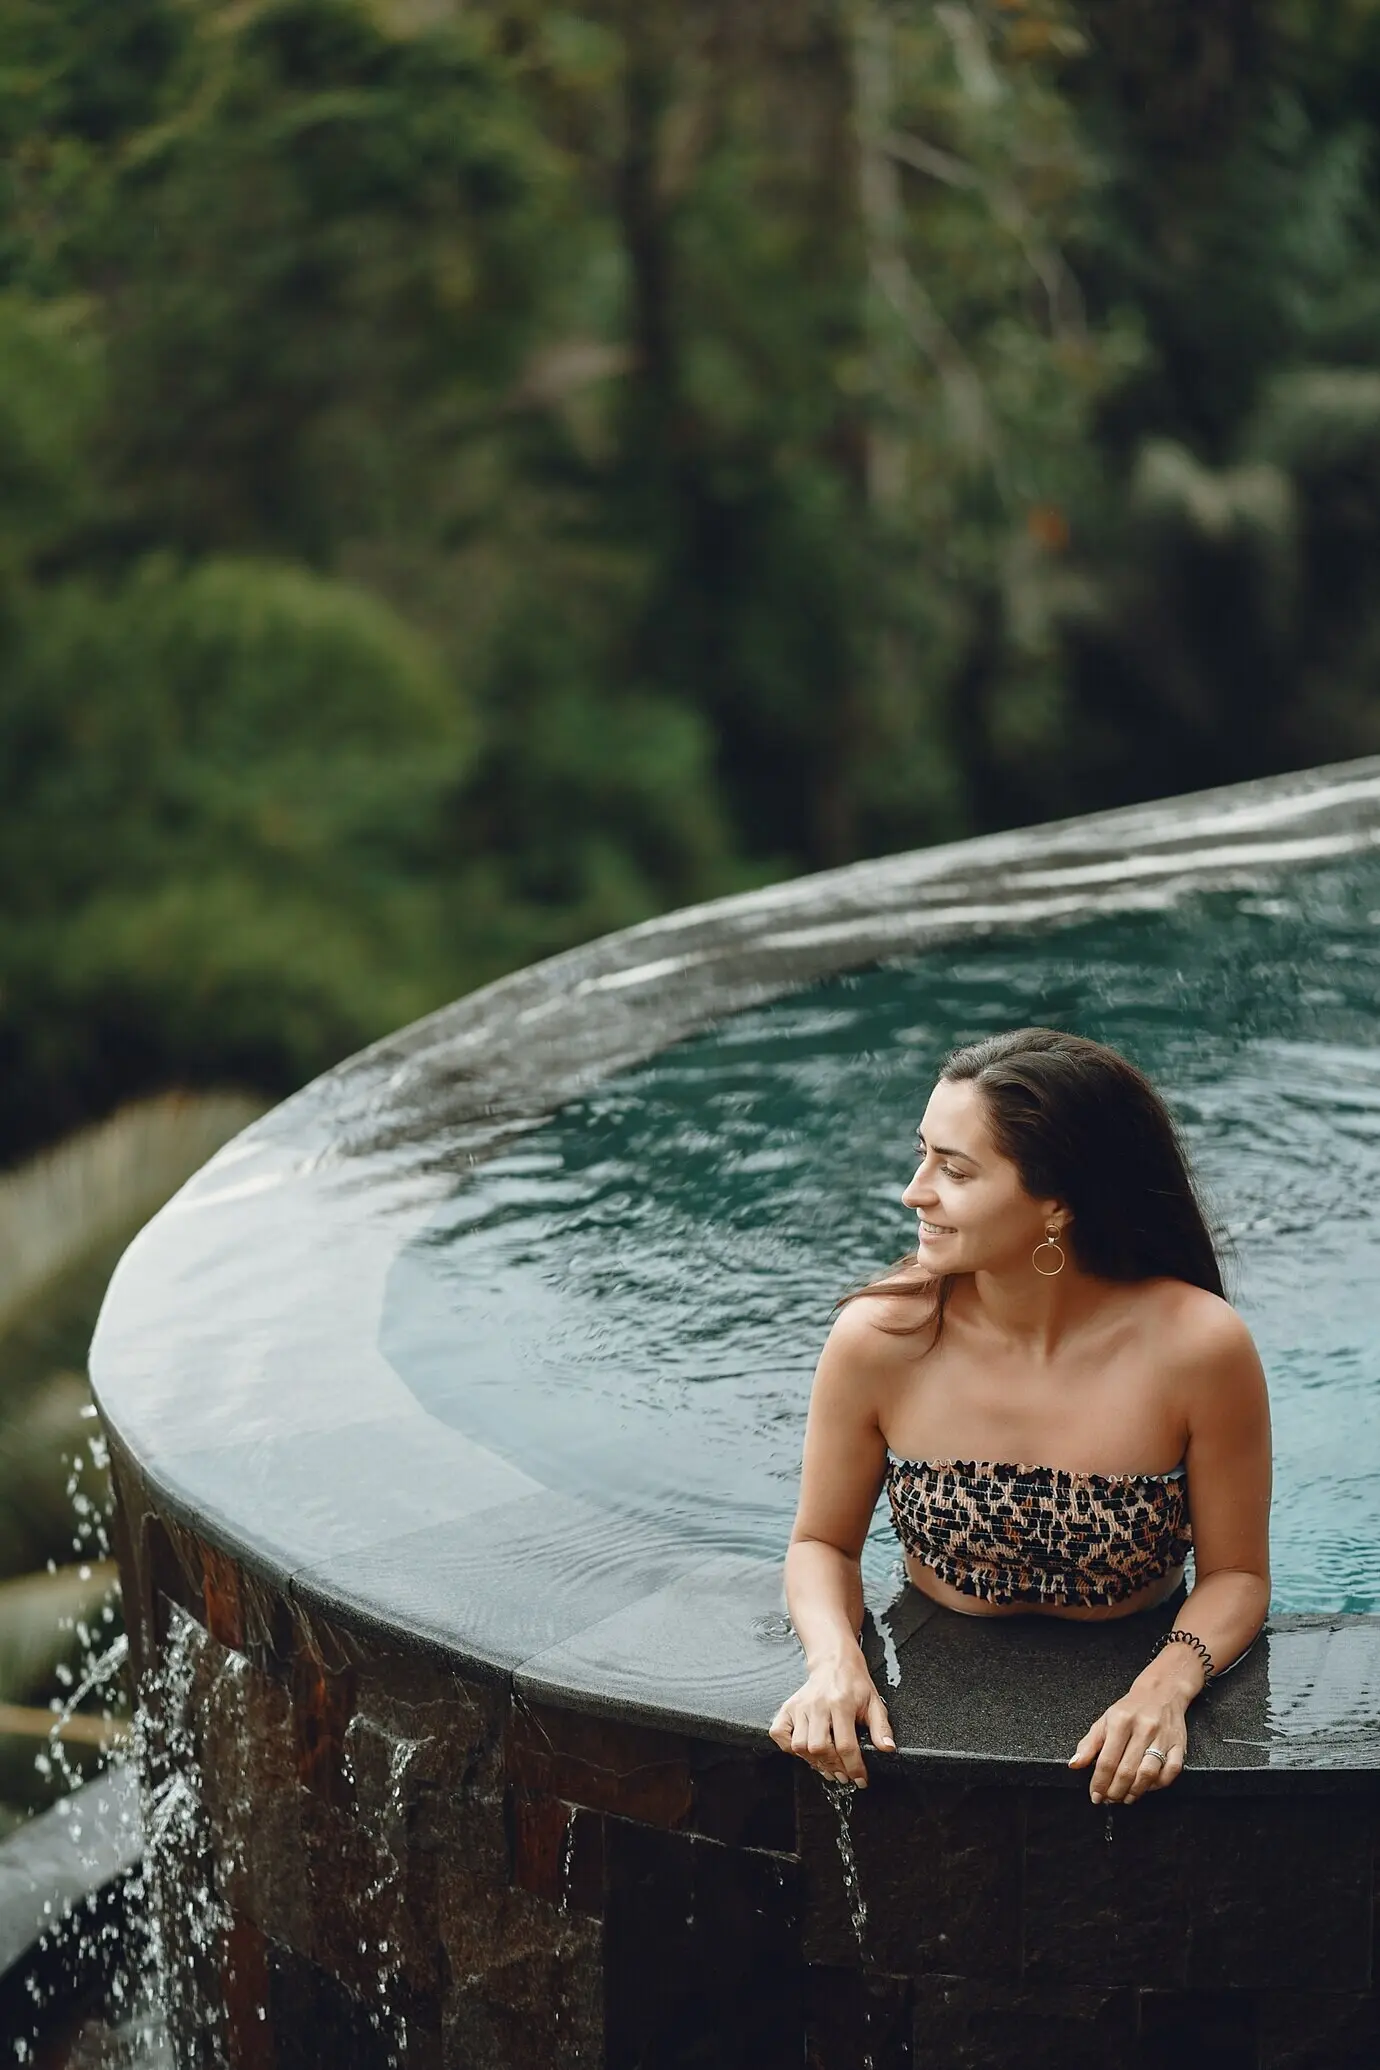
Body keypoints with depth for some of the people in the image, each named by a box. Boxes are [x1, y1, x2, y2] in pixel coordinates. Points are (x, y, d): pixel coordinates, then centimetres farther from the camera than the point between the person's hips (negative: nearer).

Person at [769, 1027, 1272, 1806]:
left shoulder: (1199, 1347, -17)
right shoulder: (879, 1339, -13)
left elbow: (1236, 1574, -4)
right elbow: (824, 1544, 2)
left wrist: (1167, 1686, -24)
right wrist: (836, 1663, -18)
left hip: (1124, 1696, -1)